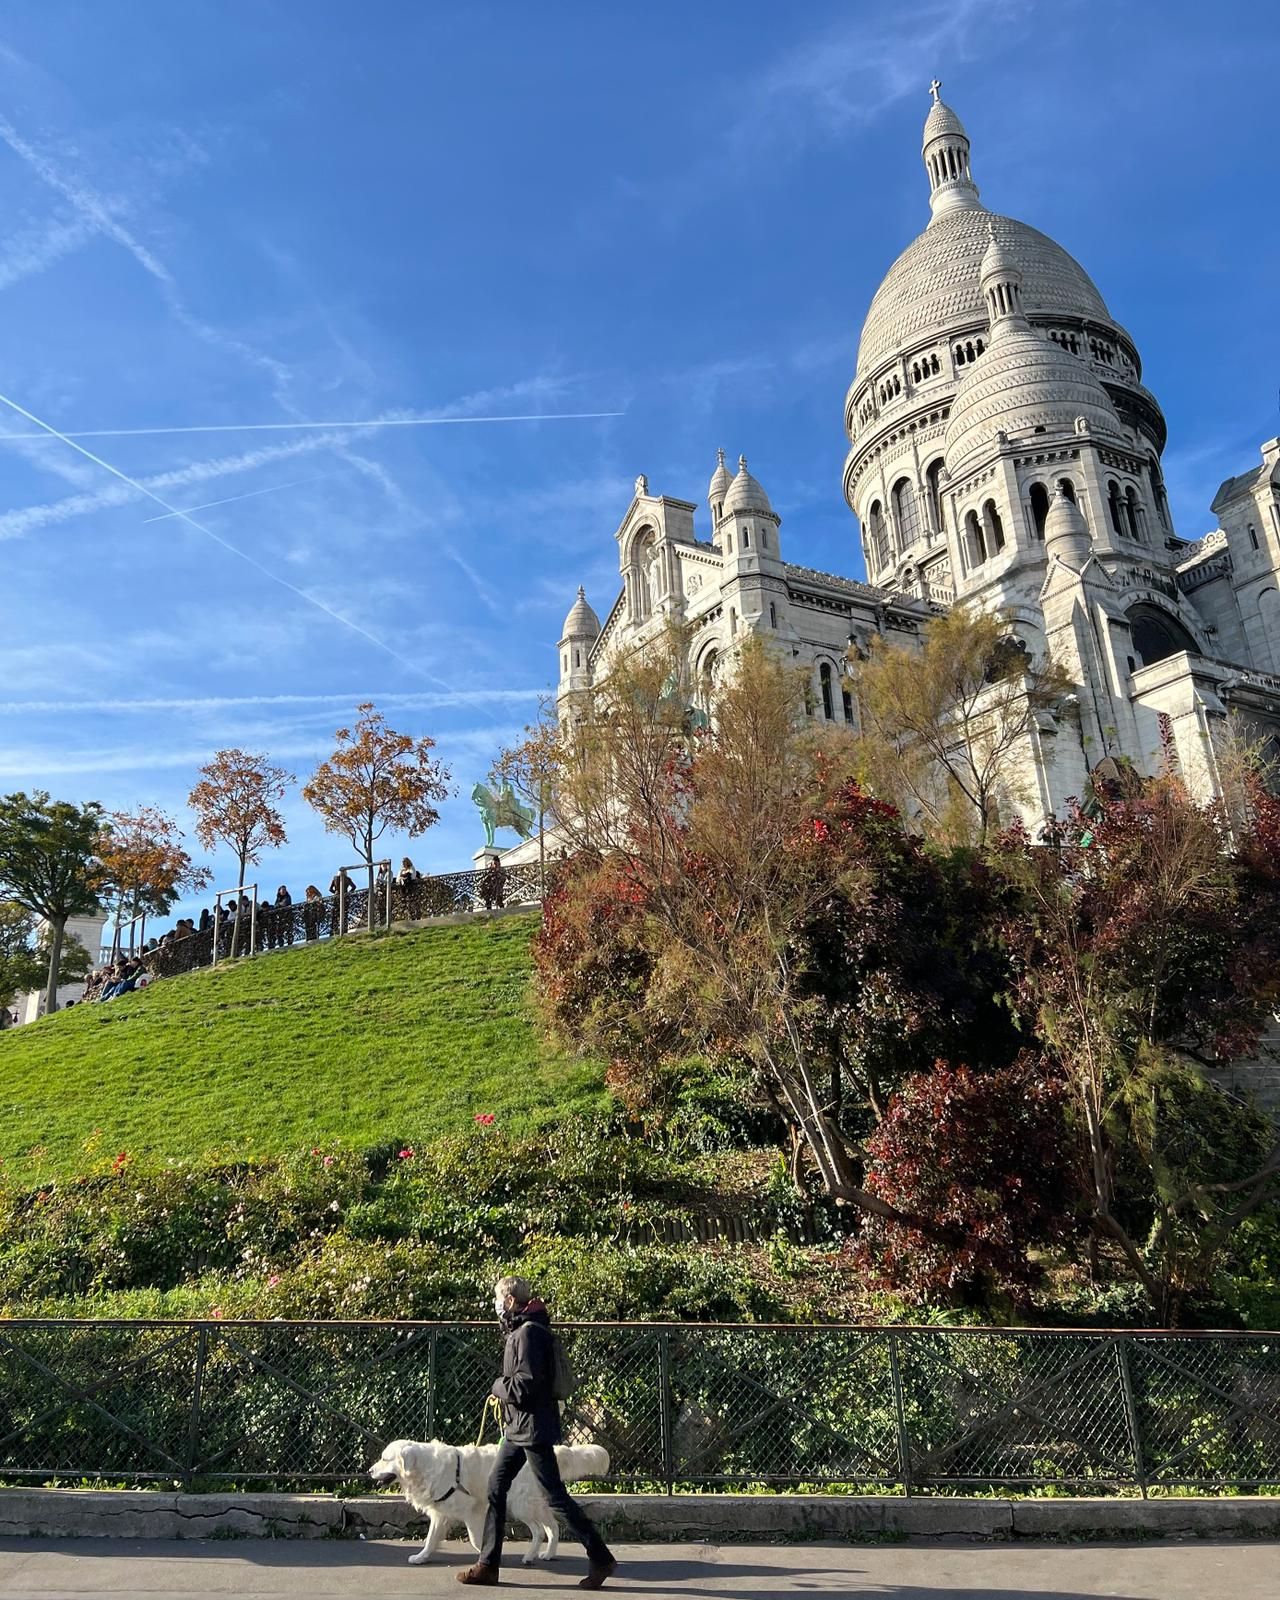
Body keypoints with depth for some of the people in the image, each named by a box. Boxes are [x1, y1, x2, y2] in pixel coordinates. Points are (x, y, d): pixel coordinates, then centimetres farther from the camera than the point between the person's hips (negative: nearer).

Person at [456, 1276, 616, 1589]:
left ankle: (601, 1559, 5)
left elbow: (525, 1384, -25)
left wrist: (498, 1386, -9)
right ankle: (488, 1565, 19)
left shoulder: (529, 1332, -19)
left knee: (555, 1496, -4)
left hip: (533, 1428, -10)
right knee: (495, 1490, 11)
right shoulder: (519, 1331, 12)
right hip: (517, 1428, 10)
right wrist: (503, 1393, 5)